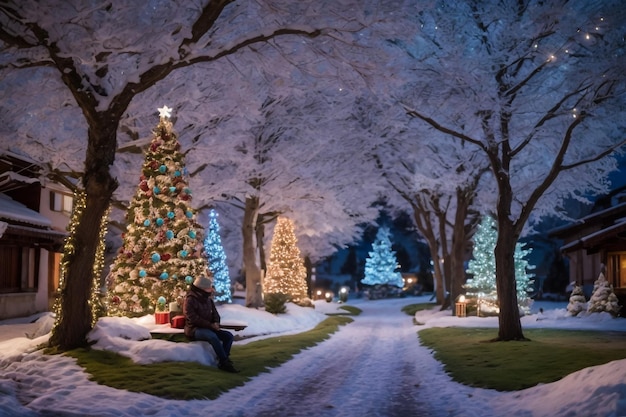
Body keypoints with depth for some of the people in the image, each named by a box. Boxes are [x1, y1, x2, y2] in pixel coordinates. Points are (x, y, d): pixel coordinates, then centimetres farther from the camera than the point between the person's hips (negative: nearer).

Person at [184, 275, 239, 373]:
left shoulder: (208, 299, 12)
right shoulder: (190, 300, -11)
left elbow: (215, 313, 18)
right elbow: (193, 318, -19)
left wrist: (216, 323, -6)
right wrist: (210, 325, -21)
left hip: (208, 328, 8)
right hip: (194, 329, -8)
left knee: (229, 336, -11)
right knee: (213, 336, -36)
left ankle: (222, 361, -16)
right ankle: (225, 363, -31)